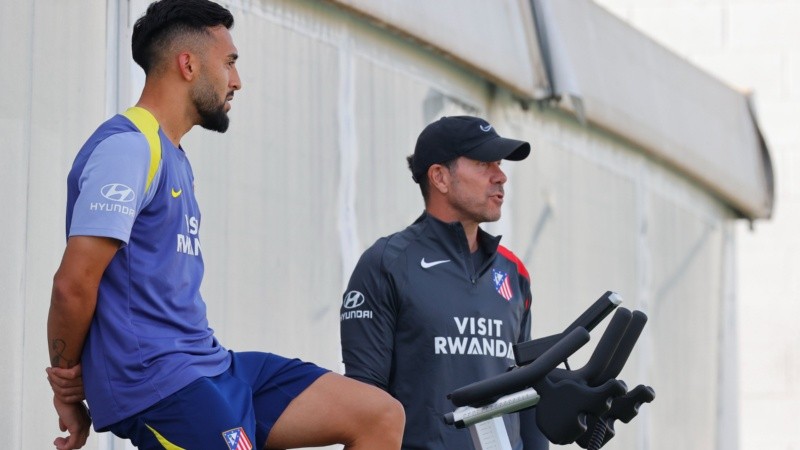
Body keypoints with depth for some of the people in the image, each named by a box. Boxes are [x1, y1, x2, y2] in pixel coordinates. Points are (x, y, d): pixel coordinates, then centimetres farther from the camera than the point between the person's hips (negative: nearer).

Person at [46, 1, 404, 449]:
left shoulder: (173, 156, 21)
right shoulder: (129, 147, -12)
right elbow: (75, 283, -17)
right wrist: (68, 392, -4)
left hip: (212, 367, 10)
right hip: (160, 384, -10)